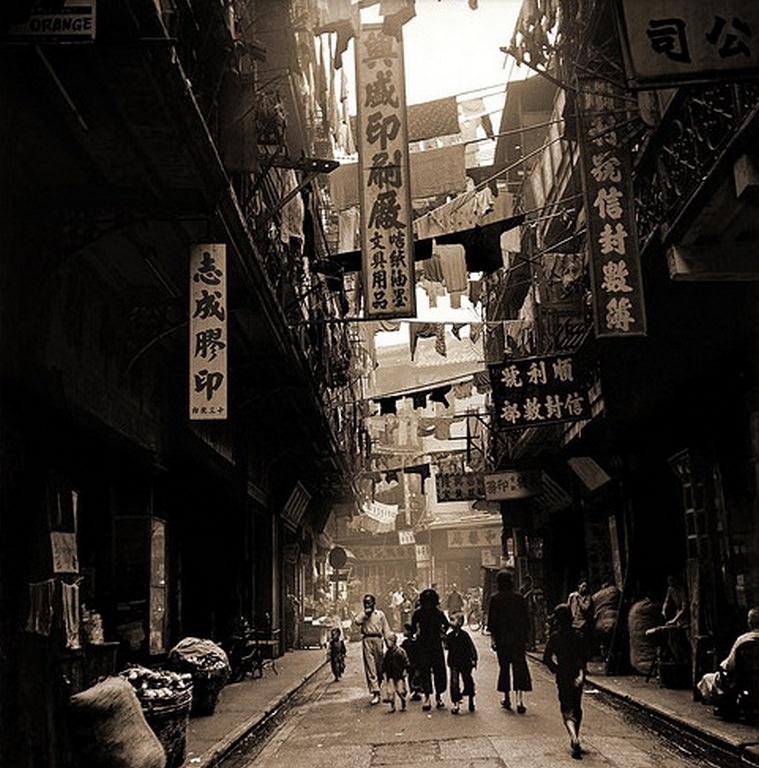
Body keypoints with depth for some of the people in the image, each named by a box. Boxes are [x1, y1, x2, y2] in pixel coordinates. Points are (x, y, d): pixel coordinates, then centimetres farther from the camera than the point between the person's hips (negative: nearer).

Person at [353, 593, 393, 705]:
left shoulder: (380, 614, 10)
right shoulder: (362, 615, 12)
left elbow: (386, 629, 10)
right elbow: (356, 621, -10)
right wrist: (365, 613, -6)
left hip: (378, 640, 0)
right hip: (366, 640, 0)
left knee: (380, 667, 5)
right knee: (370, 667, -8)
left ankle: (377, 687, 25)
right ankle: (375, 692, -11)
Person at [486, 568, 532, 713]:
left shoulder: (494, 599, -5)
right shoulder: (519, 598, -1)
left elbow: (491, 620, -4)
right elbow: (525, 619, 3)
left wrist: (492, 638, 2)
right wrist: (525, 638, 11)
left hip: (501, 639, 0)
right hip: (518, 638, 0)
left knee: (504, 667, 12)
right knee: (519, 667, -1)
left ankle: (507, 699, 18)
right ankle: (520, 700, -11)